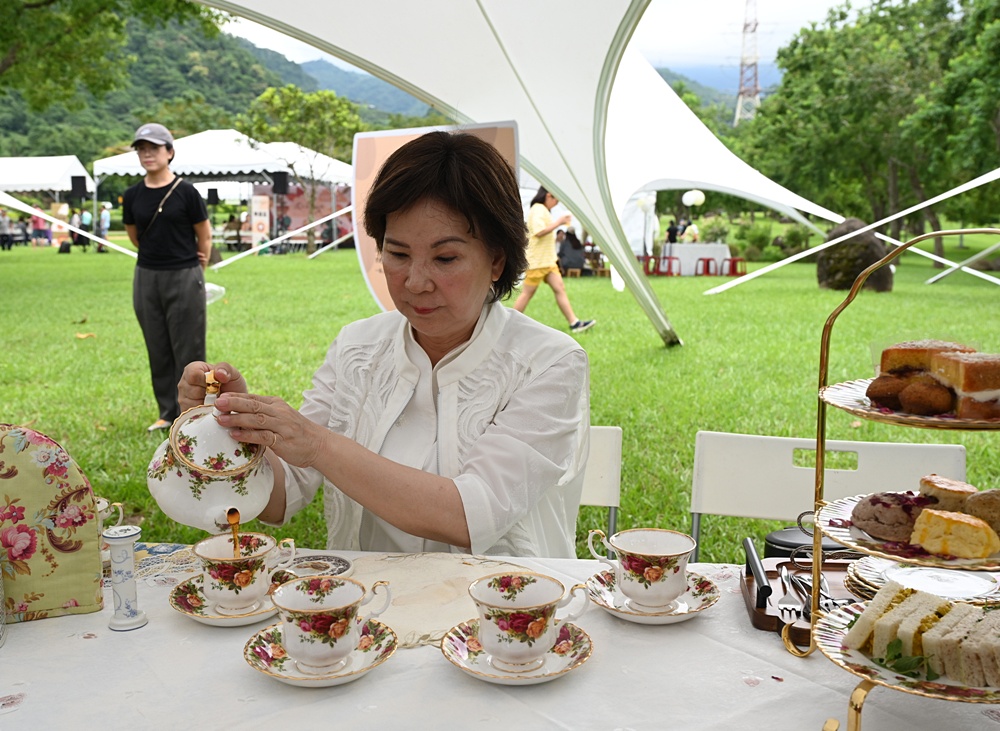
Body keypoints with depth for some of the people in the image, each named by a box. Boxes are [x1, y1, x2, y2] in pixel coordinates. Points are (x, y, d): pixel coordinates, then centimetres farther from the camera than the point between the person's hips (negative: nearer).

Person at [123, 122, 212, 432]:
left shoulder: (185, 192, -8)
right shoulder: (133, 195, 3)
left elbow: (204, 237, 0)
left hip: (184, 278, -4)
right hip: (146, 278, 4)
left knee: (188, 349, 1)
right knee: (158, 350, 11)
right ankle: (168, 413, 23)